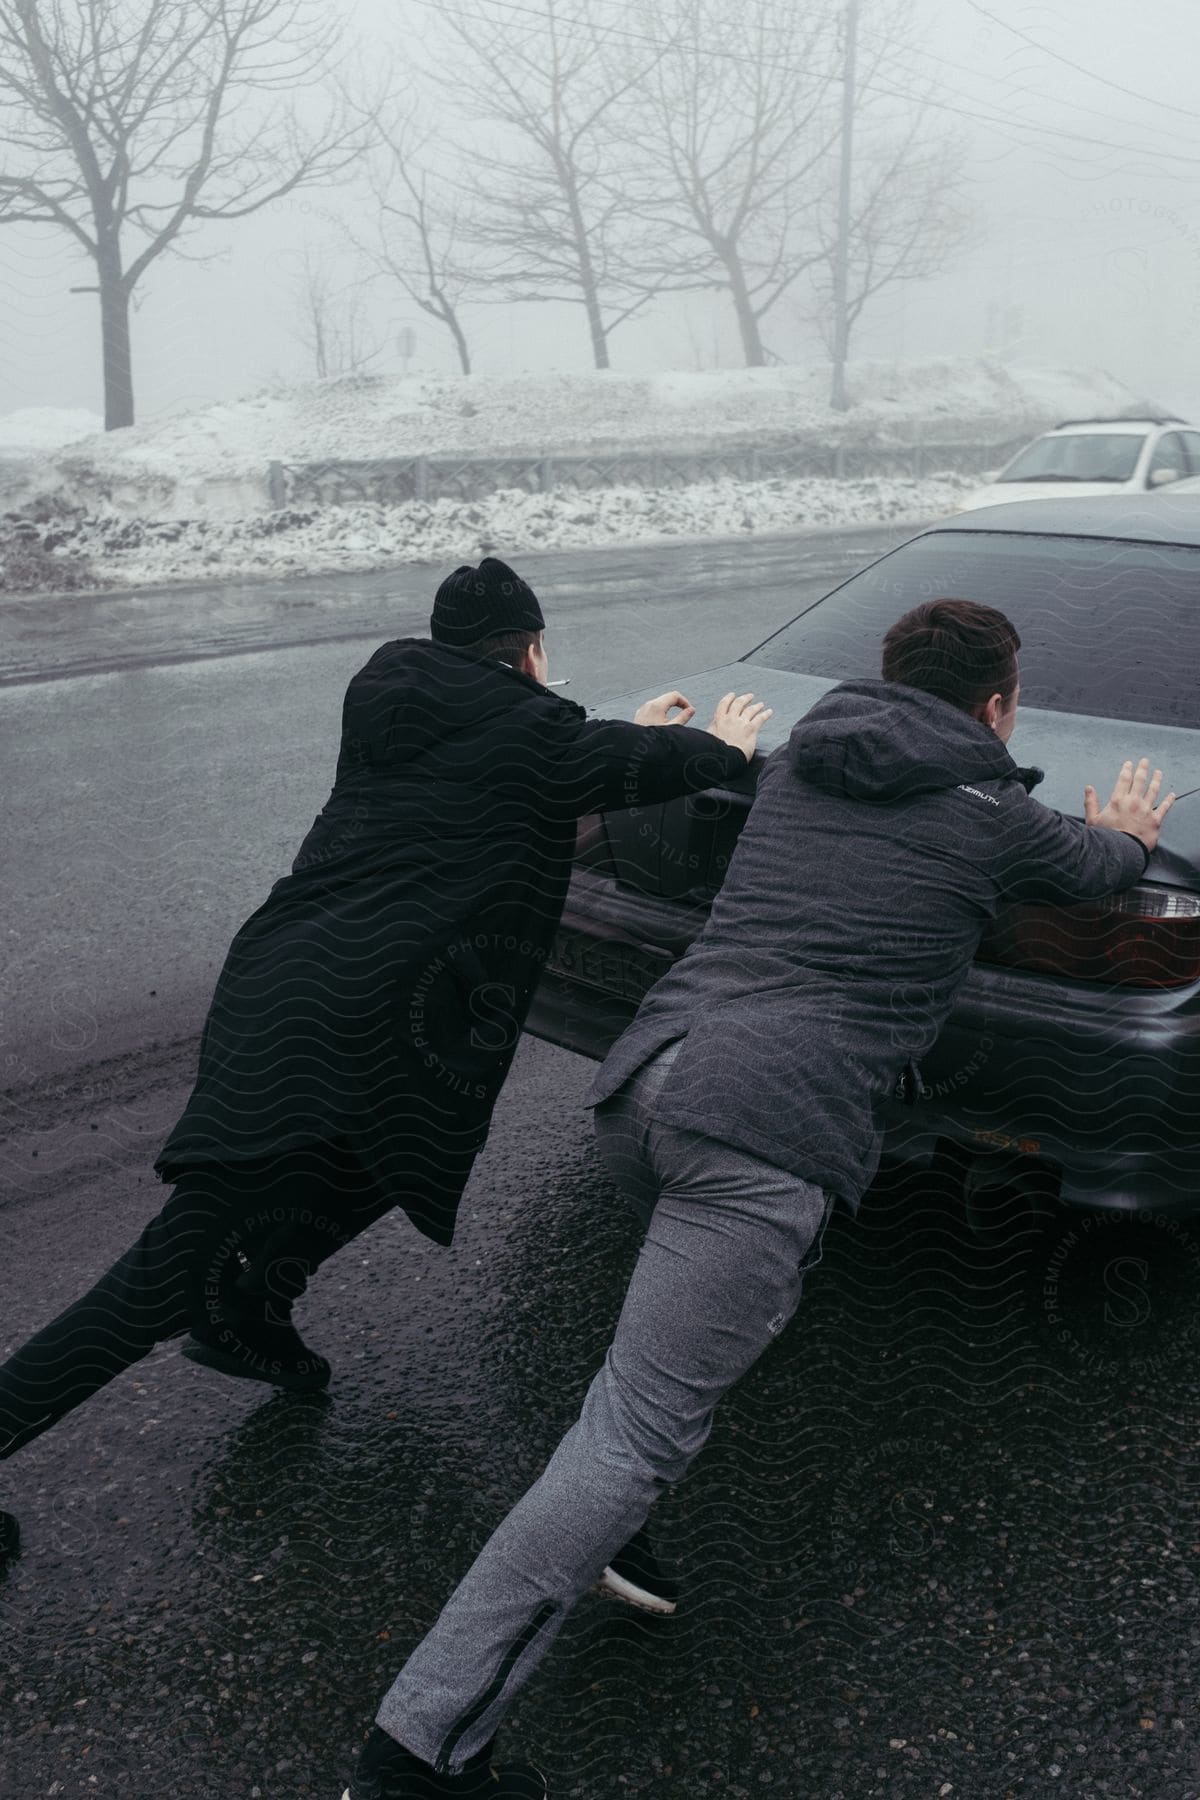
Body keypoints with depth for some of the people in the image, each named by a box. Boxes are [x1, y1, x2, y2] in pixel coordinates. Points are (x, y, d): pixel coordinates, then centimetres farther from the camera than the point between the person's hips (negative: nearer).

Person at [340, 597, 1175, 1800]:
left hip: (640, 1080, 7)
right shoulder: (992, 817, 10)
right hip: (766, 1133, -7)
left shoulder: (797, 764, 23)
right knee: (633, 1435, -6)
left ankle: (610, 1533, 25)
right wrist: (1130, 832, 58)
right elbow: (1093, 867, 32)